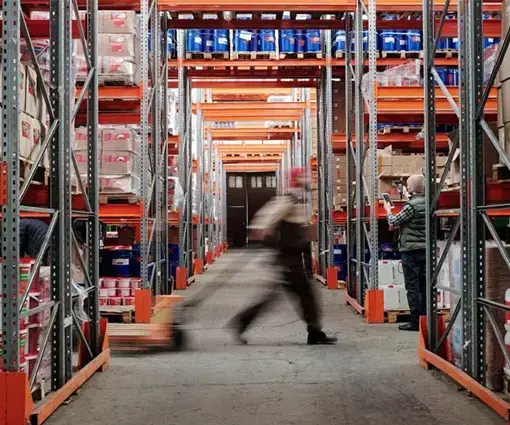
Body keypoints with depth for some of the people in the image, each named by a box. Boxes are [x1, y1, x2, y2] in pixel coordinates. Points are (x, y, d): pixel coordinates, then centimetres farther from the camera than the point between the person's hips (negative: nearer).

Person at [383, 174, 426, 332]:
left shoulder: (411, 205, -16)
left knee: (412, 287, -3)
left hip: (411, 250, -7)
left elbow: (394, 222, -9)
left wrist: (388, 211, 10)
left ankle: (415, 321, -2)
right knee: (424, 286, 11)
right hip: (425, 249, 7)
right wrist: (408, 197, 37)